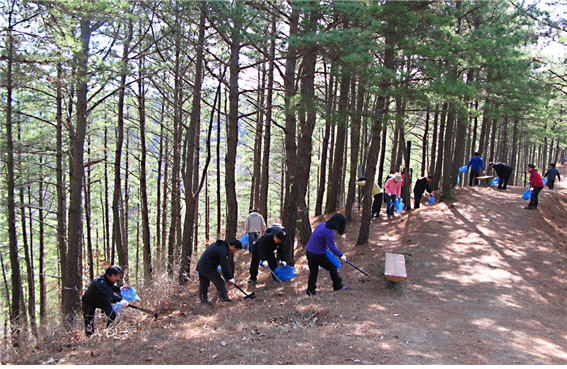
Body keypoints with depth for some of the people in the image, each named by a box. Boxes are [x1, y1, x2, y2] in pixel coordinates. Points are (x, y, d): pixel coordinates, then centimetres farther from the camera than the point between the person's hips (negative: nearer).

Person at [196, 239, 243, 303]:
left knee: (203, 284, 19)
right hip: (208, 268, -10)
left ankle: (204, 300, 28)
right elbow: (224, 266, -18)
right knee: (220, 282, -2)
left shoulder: (218, 244, 13)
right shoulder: (223, 250, -18)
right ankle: (225, 299, 3)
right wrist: (229, 277, -12)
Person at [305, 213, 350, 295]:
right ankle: (338, 286, 20)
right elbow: (332, 247, -21)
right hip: (317, 254, -9)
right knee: (332, 267, 7)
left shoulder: (322, 225, 5)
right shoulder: (329, 232, -22)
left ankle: (311, 289, 16)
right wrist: (341, 255, -9)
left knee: (313, 271, 16)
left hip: (309, 251, 9)